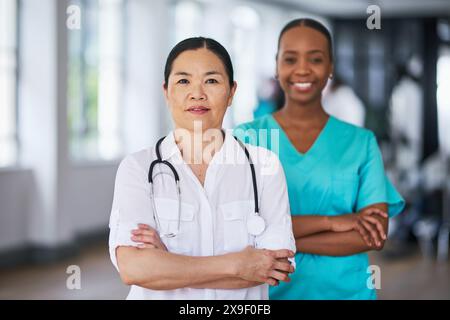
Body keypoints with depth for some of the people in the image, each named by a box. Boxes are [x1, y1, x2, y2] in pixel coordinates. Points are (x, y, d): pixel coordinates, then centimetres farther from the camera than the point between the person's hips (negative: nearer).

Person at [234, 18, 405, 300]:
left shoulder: (361, 142, -2)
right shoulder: (247, 137, -4)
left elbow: (375, 235, -11)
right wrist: (330, 221, -21)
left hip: (344, 290, 1)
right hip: (268, 290, 0)